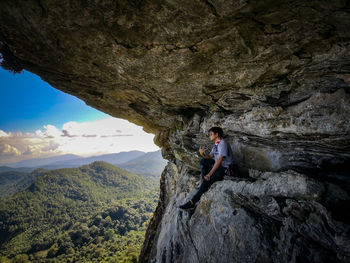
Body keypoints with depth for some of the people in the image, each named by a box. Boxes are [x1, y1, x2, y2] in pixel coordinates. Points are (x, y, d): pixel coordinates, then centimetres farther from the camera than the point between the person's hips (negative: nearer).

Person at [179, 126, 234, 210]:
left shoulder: (223, 143, -18)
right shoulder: (216, 144, 12)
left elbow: (219, 160, -25)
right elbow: (210, 156, 12)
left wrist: (209, 174, -27)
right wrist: (203, 154, -11)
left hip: (225, 169, -10)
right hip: (218, 165, 10)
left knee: (207, 180, -24)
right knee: (203, 161, 6)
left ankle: (192, 202, -21)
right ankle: (204, 180, -3)